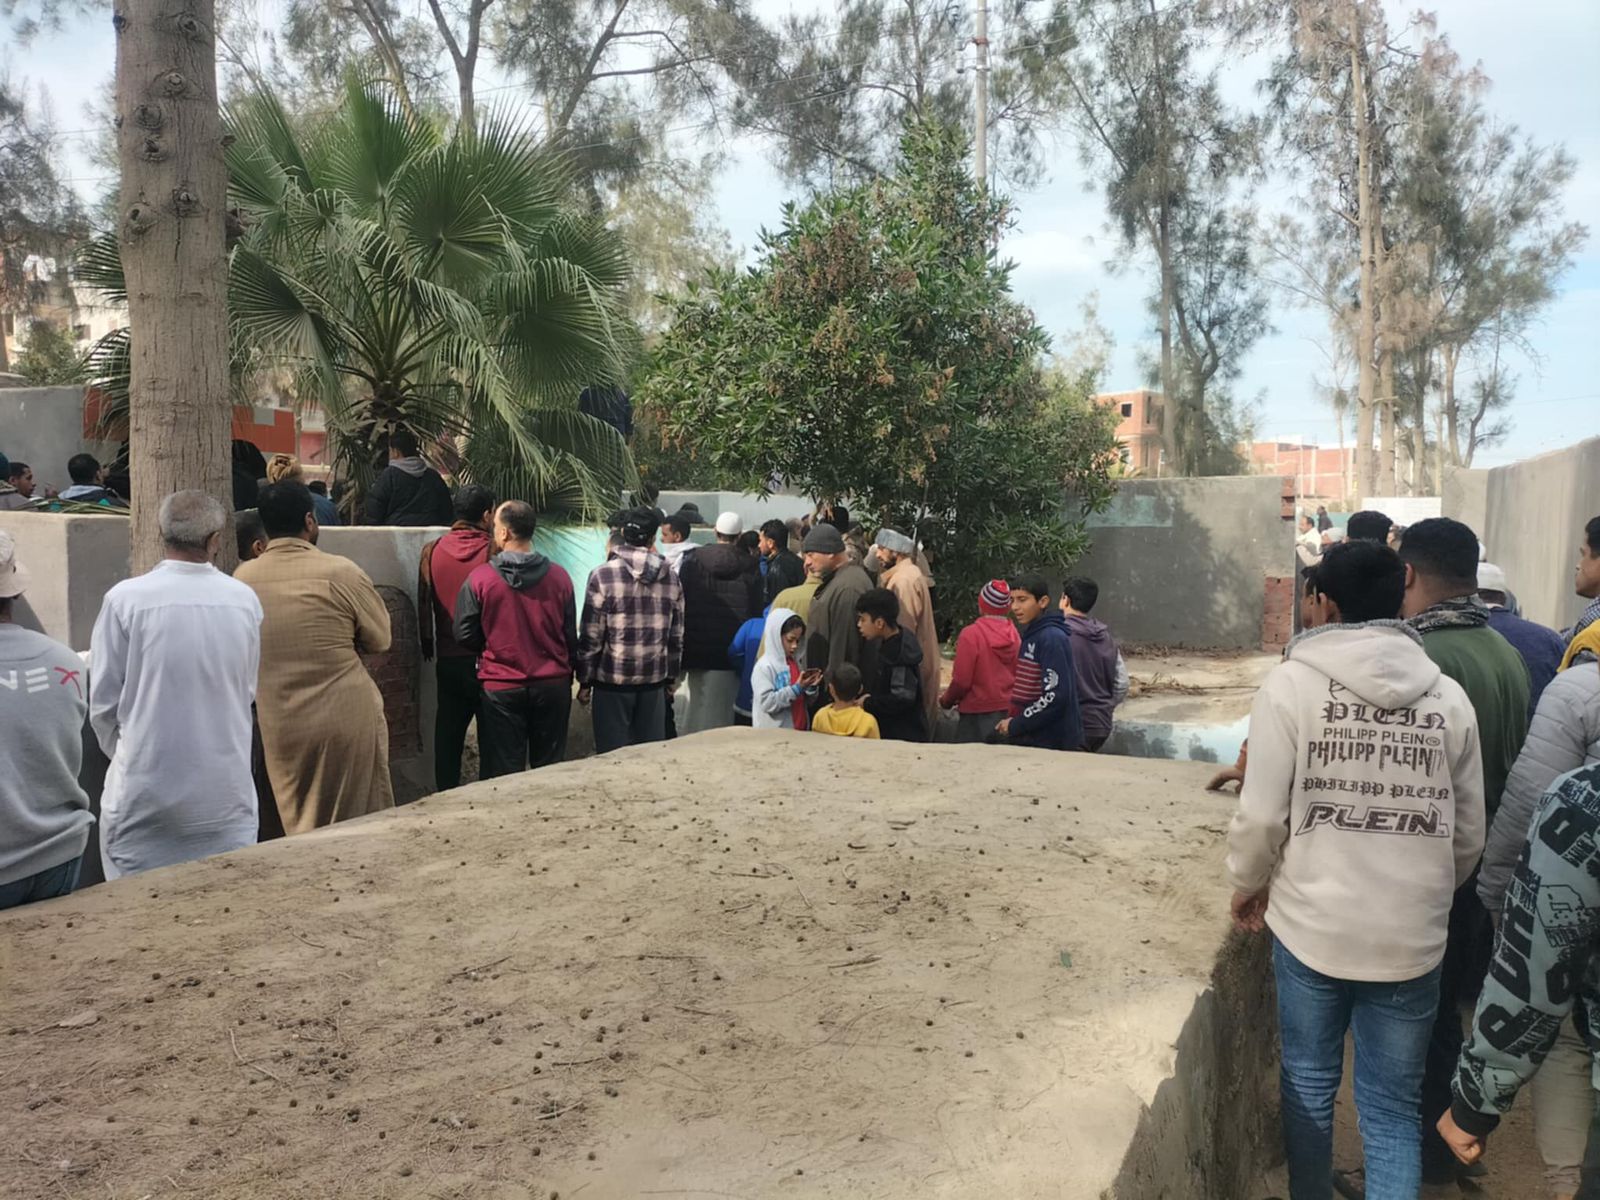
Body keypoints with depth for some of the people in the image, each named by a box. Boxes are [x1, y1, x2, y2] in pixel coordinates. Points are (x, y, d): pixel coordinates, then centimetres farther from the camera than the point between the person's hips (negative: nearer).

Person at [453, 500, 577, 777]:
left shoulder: (480, 578, -11)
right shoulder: (559, 576, -4)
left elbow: (465, 636, -4)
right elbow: (571, 636, 3)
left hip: (500, 688, -2)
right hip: (553, 684, 2)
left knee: (504, 774, 6)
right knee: (551, 771, 13)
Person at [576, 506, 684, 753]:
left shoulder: (603, 575, -8)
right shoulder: (671, 578, 4)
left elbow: (591, 636, -8)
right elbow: (677, 635, 9)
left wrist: (584, 681, 0)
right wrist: (672, 677, 18)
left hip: (613, 680, -3)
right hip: (655, 681, 4)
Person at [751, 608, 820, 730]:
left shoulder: (795, 664, 9)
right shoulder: (765, 666, -11)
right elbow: (767, 703, -21)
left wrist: (810, 688, -3)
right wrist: (796, 689, -22)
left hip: (798, 731, 7)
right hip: (773, 733, -7)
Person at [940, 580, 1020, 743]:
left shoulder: (971, 634, -14)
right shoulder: (1014, 635, -1)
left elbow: (961, 681, -13)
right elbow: (1020, 676, 5)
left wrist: (945, 701, 4)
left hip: (978, 715, -5)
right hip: (1009, 712, 5)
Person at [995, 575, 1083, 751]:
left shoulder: (1053, 638, -15)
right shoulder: (1031, 635, 12)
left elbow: (1055, 697, -21)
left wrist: (1015, 726, -14)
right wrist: (1010, 720, 7)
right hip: (1027, 740, 8)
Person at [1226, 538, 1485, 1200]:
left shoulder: (1292, 682, -10)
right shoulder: (1449, 696, -2)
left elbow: (1262, 815, -12)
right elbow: (1469, 834, 5)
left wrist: (1247, 884, 7)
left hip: (1311, 926, -2)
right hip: (1413, 938, 2)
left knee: (1309, 1086, 18)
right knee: (1394, 1106, 14)